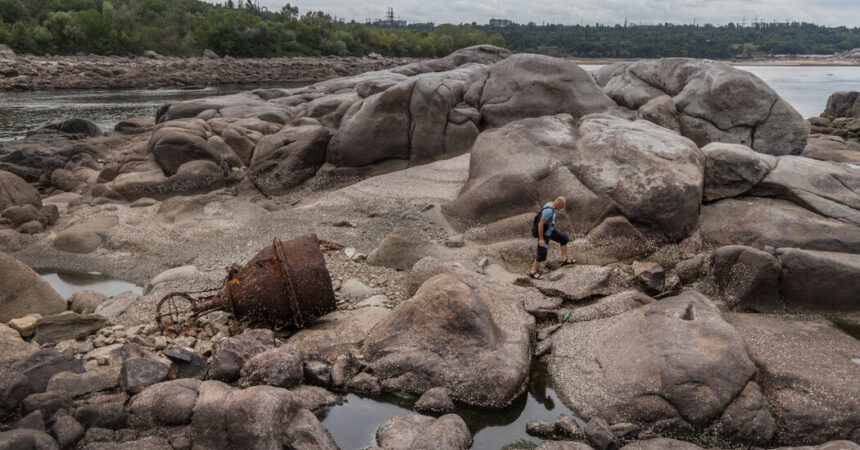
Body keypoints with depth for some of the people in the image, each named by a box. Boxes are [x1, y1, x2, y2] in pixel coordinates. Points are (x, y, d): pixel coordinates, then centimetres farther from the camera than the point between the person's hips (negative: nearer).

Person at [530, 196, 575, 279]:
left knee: (564, 239, 14)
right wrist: (541, 239, -26)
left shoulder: (551, 204, -4)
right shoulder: (549, 211, -34)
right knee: (542, 255, -3)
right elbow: (540, 224, -32)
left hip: (550, 230, 9)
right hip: (544, 234, -9)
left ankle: (564, 260, 25)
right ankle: (533, 272, 14)